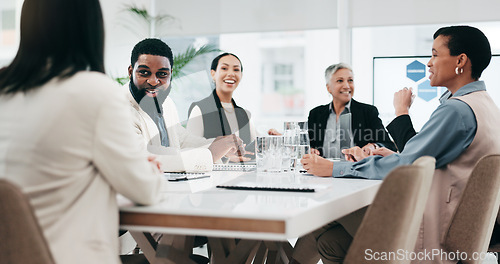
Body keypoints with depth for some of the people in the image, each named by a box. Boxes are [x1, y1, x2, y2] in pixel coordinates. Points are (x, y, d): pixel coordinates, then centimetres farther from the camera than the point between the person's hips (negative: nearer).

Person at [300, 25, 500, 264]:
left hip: (438, 242, -10)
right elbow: (423, 159, 18)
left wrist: (334, 169, -12)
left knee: (328, 241, -10)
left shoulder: (457, 109, -19)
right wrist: (368, 160, 12)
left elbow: (404, 166, -20)